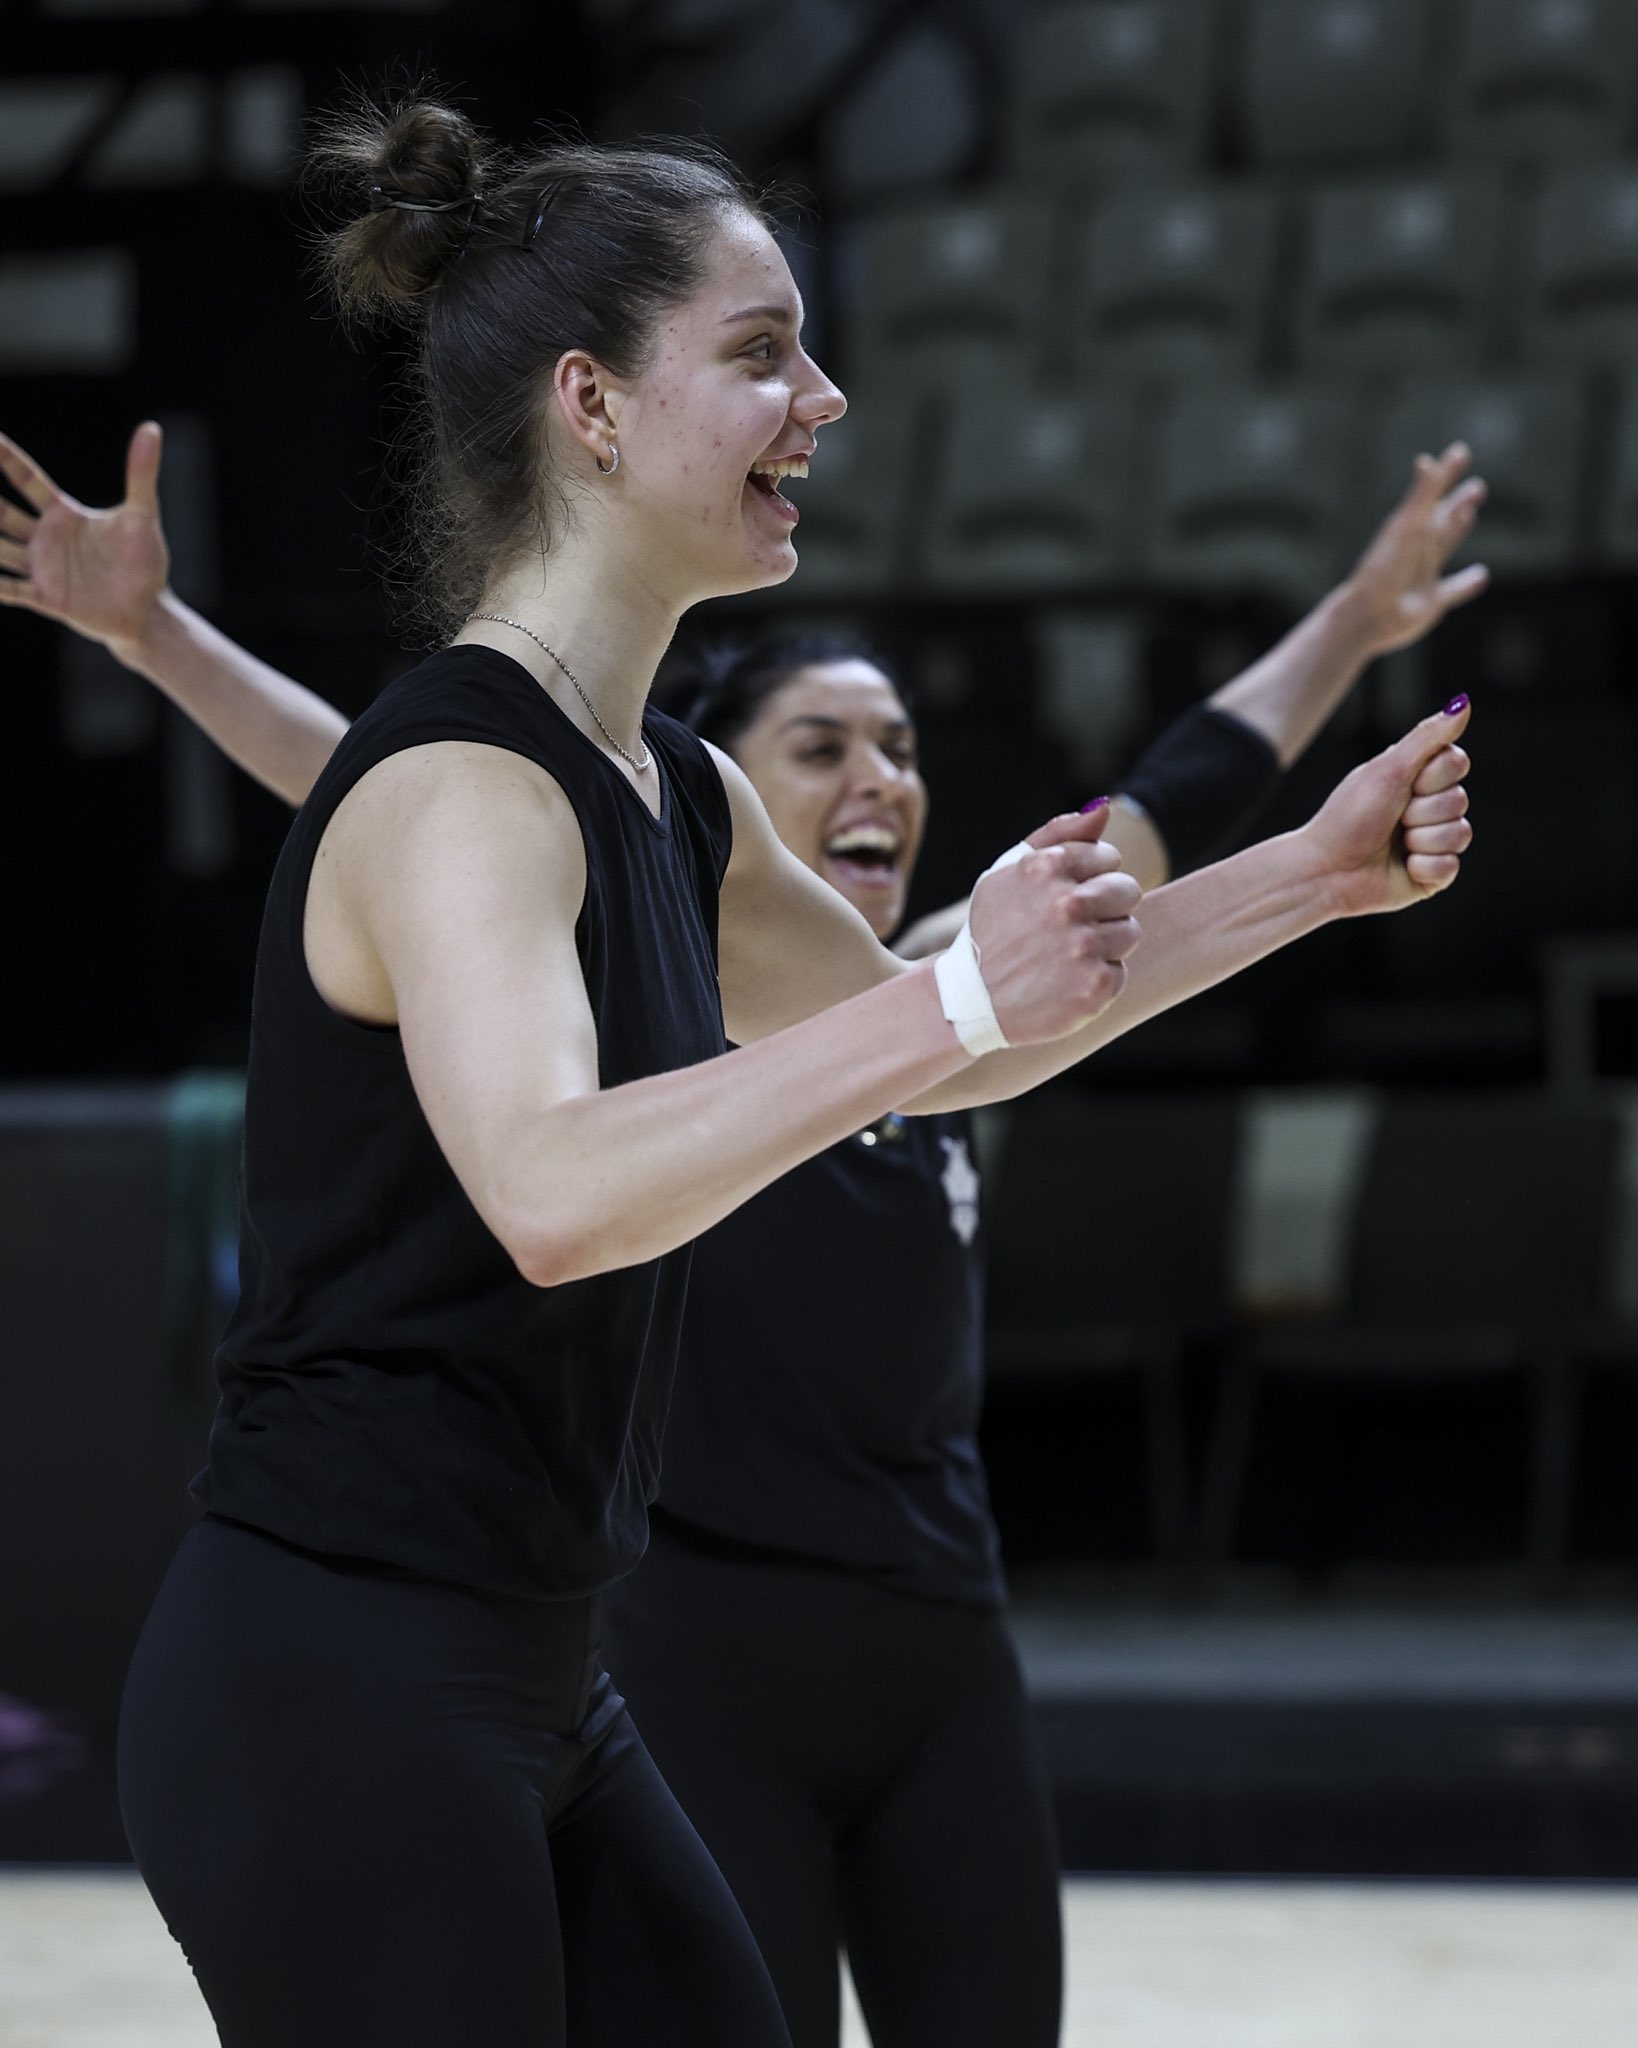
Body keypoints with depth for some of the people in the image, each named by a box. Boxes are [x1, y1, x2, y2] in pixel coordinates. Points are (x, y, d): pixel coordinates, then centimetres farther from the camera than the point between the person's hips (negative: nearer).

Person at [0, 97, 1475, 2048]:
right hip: (332, 1689, -10)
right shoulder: (460, 783, -17)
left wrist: (1310, 876, 21)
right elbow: (553, 1193, -35)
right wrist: (958, 999, -37)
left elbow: (910, 1054, 28)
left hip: (527, 1696, 10)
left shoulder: (676, 799, 13)